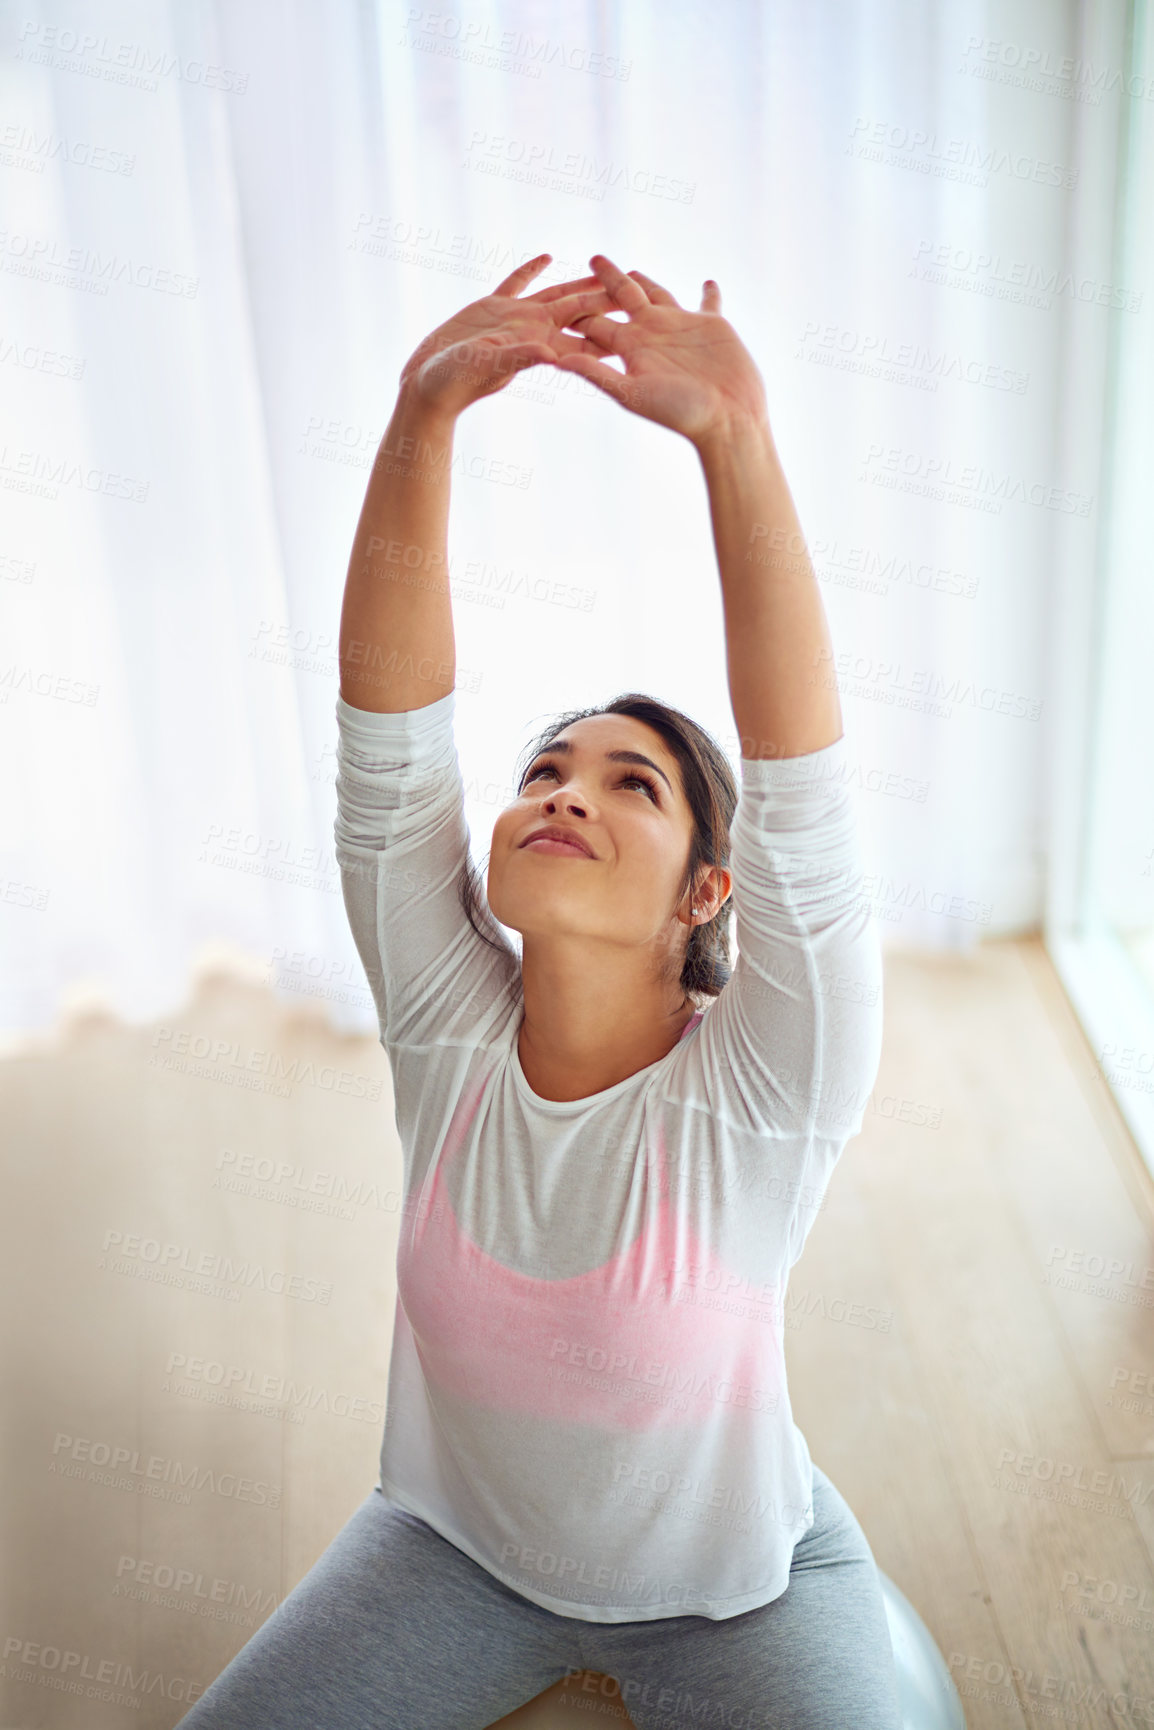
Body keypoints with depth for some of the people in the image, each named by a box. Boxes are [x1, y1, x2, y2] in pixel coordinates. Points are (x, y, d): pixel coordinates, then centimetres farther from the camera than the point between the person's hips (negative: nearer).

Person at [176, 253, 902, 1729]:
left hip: (734, 1590, -2)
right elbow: (390, 733, -27)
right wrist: (422, 413, -40)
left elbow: (802, 799, -39)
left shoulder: (756, 1093, -24)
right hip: (458, 1550, 2)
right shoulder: (450, 1037, -16)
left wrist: (734, 438, -48)